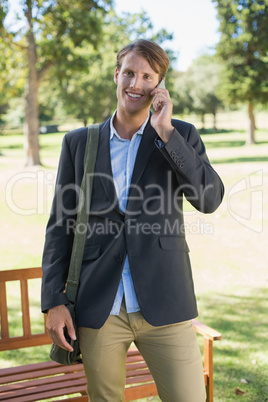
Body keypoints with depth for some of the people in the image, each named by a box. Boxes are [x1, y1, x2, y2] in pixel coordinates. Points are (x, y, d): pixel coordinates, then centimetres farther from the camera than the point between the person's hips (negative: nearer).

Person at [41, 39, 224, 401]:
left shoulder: (181, 135, 5)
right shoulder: (78, 142, 7)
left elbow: (210, 199, -9)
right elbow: (61, 224, 6)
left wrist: (166, 132, -12)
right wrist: (53, 301, 0)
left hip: (163, 304, -1)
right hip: (98, 308, 1)